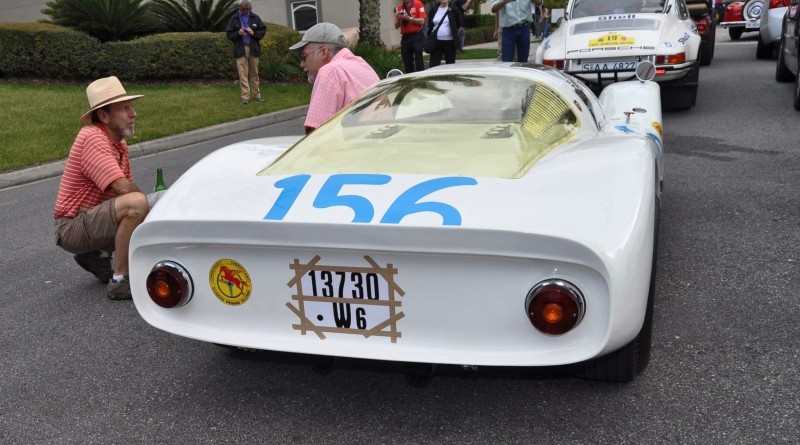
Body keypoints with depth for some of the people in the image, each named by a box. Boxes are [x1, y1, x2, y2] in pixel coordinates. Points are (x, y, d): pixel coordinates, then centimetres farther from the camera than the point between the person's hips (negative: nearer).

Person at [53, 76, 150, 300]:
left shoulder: (119, 144, 10)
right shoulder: (92, 137, -19)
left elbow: (128, 186, 11)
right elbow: (123, 188, -29)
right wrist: (148, 207, -11)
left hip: (94, 220, 10)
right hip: (73, 227, -10)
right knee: (137, 203, -33)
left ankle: (97, 255, 17)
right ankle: (119, 282, -23)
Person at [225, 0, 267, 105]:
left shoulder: (255, 18, 7)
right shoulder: (234, 19, 4)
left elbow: (263, 30, 7)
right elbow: (229, 34, 3)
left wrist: (254, 33, -11)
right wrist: (238, 33, -16)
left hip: (253, 49, 2)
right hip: (240, 49, -1)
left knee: (254, 73, 7)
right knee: (243, 74, -5)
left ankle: (256, 94, 15)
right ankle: (245, 96, -3)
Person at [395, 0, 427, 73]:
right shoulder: (399, 7, 12)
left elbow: (422, 21, -8)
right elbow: (396, 26, 11)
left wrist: (408, 18, -16)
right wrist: (398, 19, -8)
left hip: (417, 36, -4)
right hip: (405, 38, 4)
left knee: (419, 63, -6)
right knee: (407, 64, 5)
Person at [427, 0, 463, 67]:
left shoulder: (453, 10, 0)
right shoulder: (434, 10, 8)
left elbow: (459, 25, 9)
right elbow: (429, 25, 17)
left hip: (449, 42, -1)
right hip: (436, 42, 2)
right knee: (434, 64, -3)